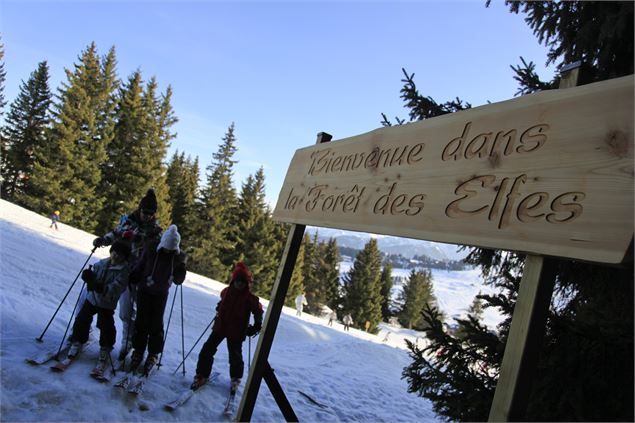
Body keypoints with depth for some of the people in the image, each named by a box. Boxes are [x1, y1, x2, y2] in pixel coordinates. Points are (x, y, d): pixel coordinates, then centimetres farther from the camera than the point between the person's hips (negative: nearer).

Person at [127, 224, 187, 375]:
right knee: (141, 321, 6)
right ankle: (138, 350, 23)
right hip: (144, 290, 0)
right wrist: (132, 281, -10)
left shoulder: (179, 257, -9)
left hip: (161, 293, 0)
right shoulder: (150, 251, -13)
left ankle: (153, 354, 17)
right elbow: (138, 268, -2)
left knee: (156, 323, 3)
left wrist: (181, 267, -16)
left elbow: (178, 280, -3)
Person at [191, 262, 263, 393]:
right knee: (207, 350, 2)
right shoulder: (226, 291, 0)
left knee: (235, 357, 4)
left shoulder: (250, 298, -11)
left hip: (236, 332, -3)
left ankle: (236, 378, 28)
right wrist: (218, 312, 16)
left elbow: (258, 310, -1)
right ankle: (202, 375, 19)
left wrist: (257, 325, -5)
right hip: (220, 327, 4)